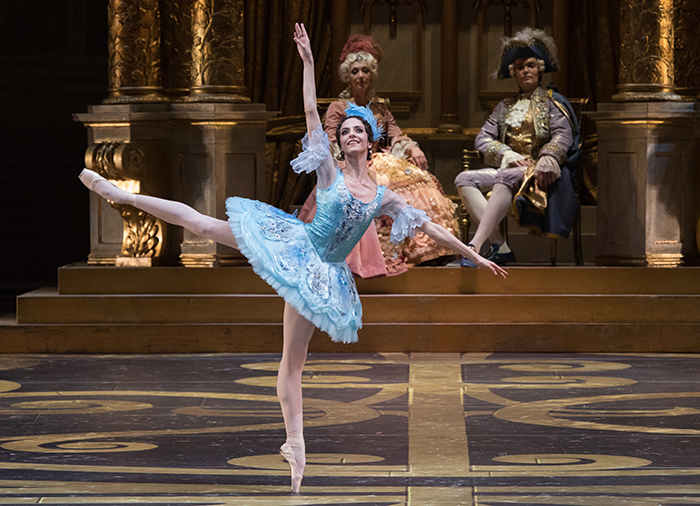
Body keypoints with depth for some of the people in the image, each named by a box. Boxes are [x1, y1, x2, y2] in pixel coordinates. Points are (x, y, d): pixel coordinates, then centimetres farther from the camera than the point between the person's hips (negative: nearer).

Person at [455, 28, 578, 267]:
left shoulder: (551, 102, 12)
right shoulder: (506, 106, 24)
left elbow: (564, 136, -4)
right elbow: (482, 139, 12)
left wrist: (548, 158, -25)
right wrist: (509, 155, -7)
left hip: (537, 172, -5)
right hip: (508, 168, 5)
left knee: (505, 178, -39)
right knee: (464, 179, -22)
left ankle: (475, 245, -51)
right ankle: (499, 247, -35)